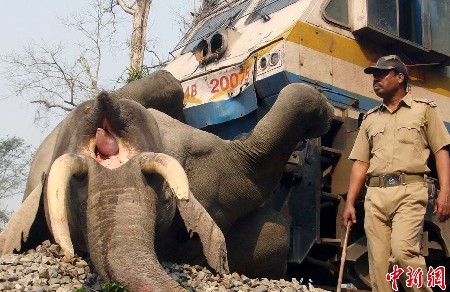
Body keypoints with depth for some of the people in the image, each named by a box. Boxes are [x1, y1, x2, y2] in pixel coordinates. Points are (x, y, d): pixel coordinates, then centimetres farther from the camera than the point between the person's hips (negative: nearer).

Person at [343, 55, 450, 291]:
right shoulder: (370, 119, 22)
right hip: (375, 194, 4)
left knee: (402, 251, -22)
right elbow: (360, 163, 17)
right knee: (378, 263, -2)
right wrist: (349, 203, 8)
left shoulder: (424, 109, 12)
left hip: (409, 191, -4)